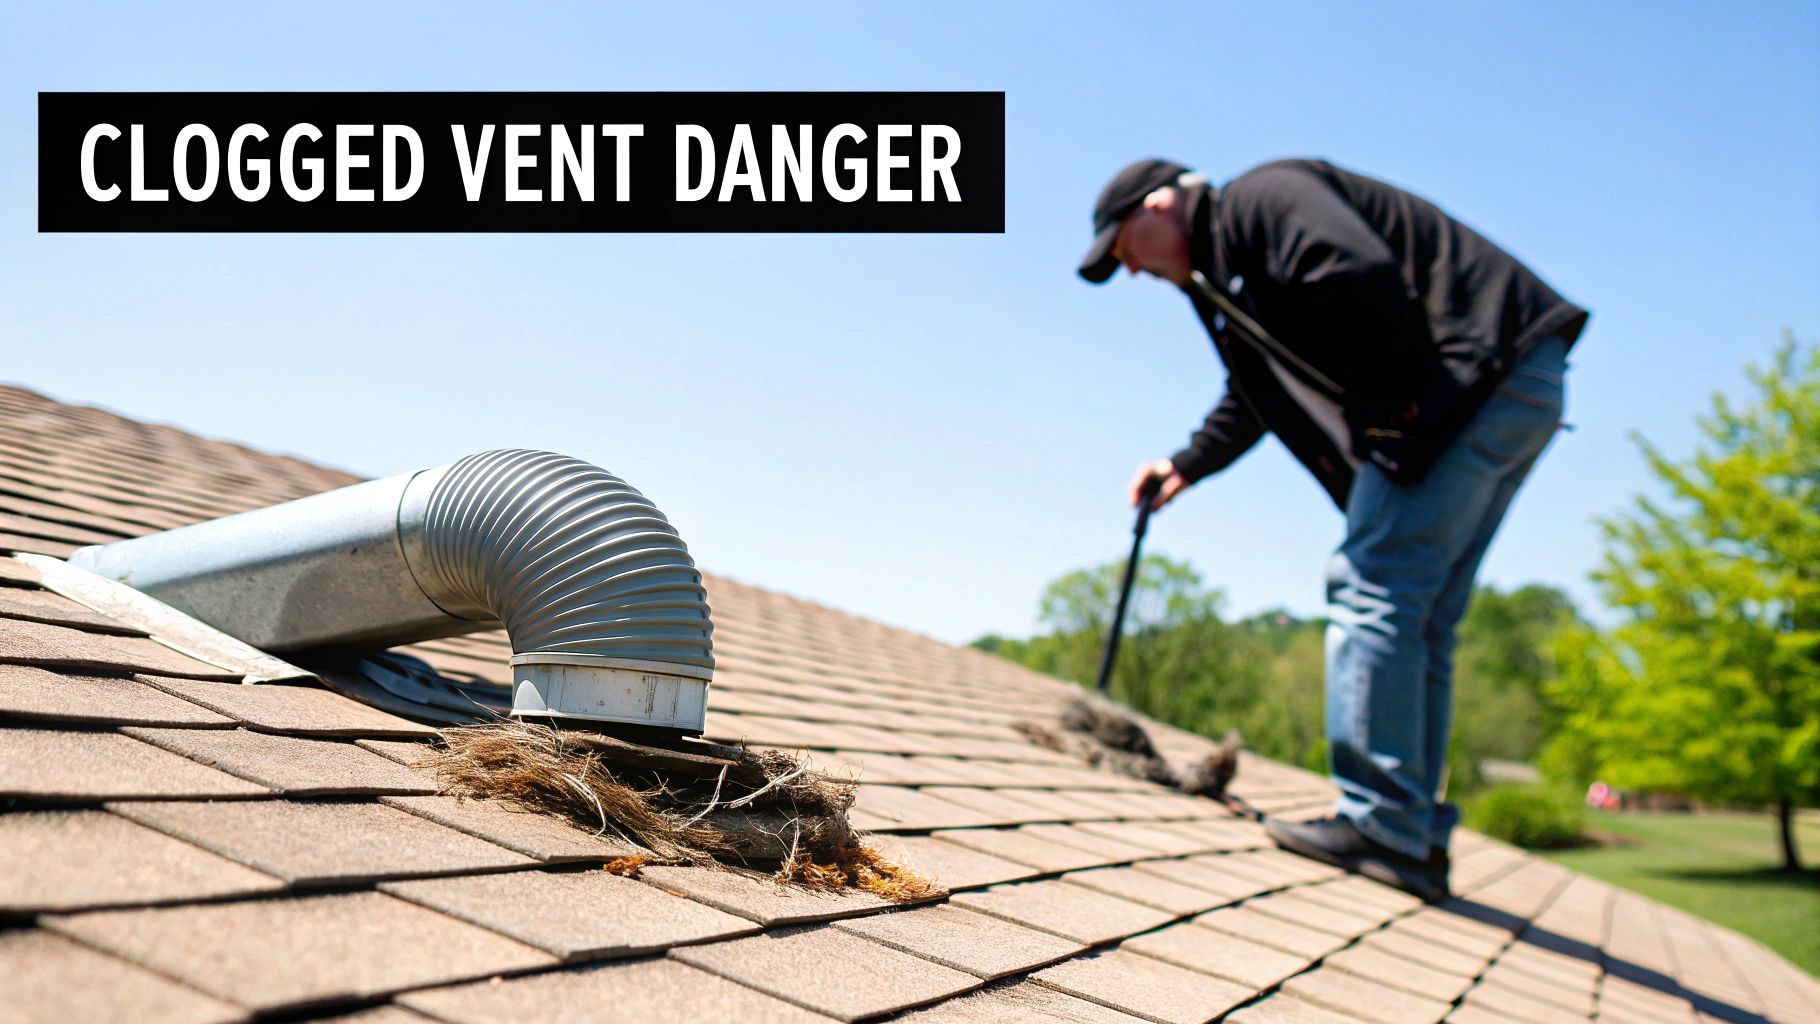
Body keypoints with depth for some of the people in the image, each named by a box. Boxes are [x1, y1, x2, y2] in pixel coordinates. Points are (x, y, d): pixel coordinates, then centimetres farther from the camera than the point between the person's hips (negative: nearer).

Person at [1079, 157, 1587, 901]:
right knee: (1417, 620, 8)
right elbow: (1251, 400, 37)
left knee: (1374, 587, -14)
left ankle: (1381, 827, -14)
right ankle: (1416, 839, 11)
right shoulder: (1225, 266, 23)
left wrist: (1379, 413, -17)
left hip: (1485, 373, -11)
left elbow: (1367, 278, -26)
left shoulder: (1258, 199, -9)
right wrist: (1185, 466, 30)